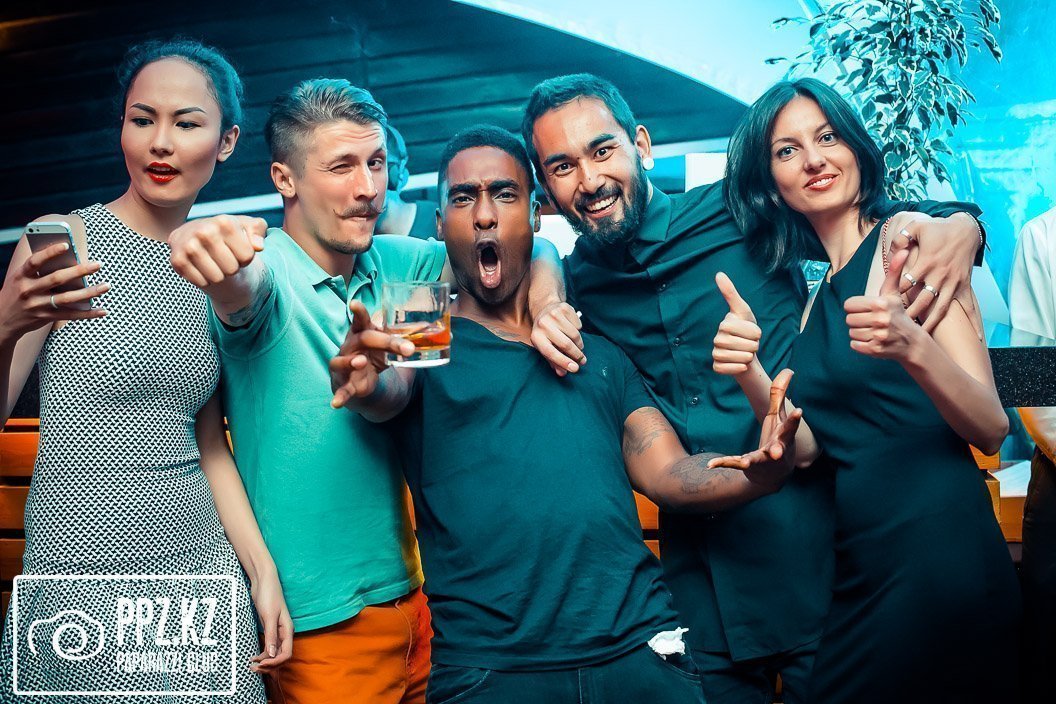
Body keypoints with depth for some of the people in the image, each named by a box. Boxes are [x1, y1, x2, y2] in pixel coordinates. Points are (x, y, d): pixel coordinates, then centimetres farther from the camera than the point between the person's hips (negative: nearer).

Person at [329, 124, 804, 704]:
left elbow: (670, 475, 8)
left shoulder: (600, 354, 15)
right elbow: (388, 395, -16)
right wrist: (364, 384, -40)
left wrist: (756, 472, -13)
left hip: (639, 651, 3)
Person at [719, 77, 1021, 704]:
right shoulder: (813, 283, 12)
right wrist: (748, 371, -14)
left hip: (937, 552, -6)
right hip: (860, 564, 6)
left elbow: (992, 429, -13)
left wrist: (913, 347, -31)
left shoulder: (907, 236, -7)